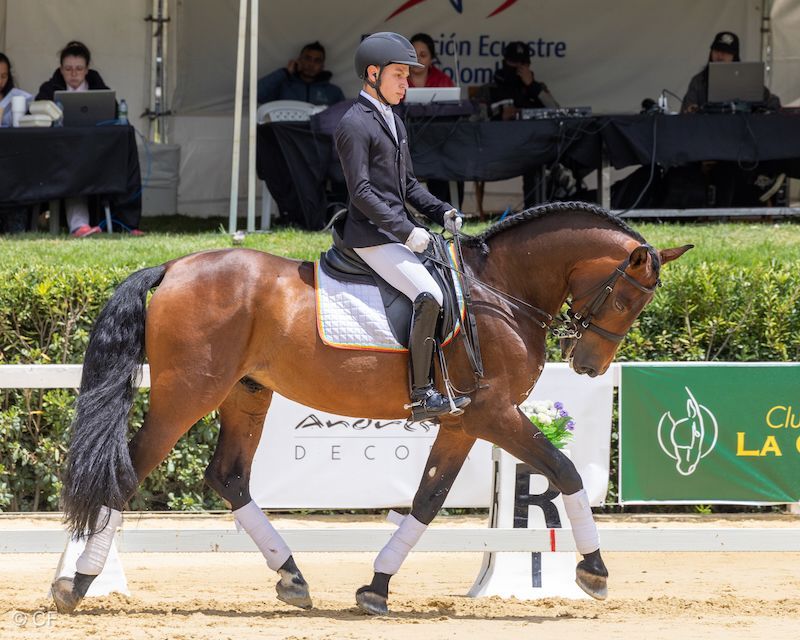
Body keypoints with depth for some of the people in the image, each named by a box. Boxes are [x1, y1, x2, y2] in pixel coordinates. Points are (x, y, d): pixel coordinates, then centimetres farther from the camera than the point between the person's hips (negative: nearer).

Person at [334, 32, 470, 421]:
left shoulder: (393, 122, 18)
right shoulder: (354, 126, -12)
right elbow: (361, 192, -18)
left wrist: (441, 213, 7)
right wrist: (406, 231, -22)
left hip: (399, 232, 10)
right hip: (371, 237, -10)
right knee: (429, 295, -26)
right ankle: (421, 397, -24)